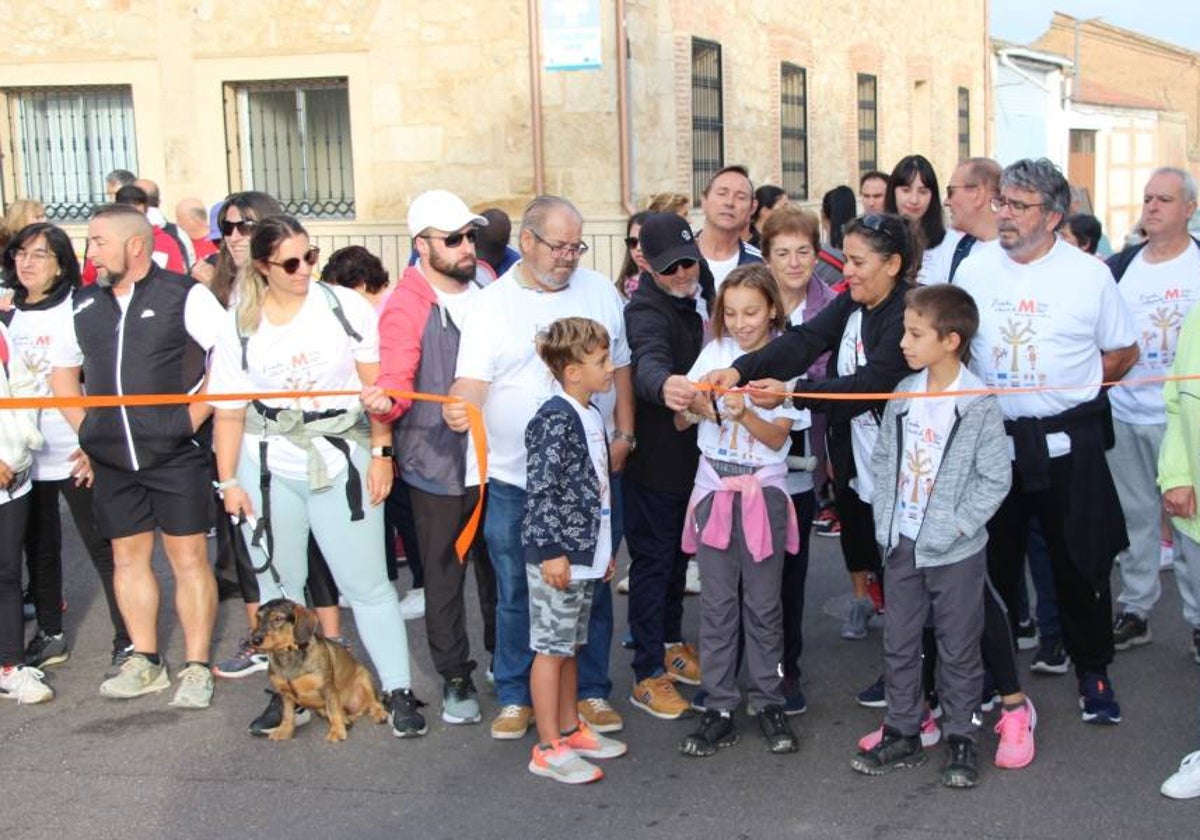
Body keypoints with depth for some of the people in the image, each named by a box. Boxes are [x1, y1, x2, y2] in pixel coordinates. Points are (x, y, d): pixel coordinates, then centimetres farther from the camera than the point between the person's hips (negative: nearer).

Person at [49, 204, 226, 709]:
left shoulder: (184, 296, -7)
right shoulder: (85, 304, 10)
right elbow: (62, 369, 23)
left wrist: (195, 415, -12)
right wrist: (83, 428, 12)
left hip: (175, 454, -5)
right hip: (111, 458, 6)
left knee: (188, 557, 0)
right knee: (128, 557, 12)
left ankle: (196, 668, 8)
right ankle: (145, 663, 24)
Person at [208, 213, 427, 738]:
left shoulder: (345, 306, -4)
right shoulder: (240, 325, 2)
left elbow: (377, 385, -2)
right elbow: (229, 409, 5)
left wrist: (381, 453, -7)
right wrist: (228, 480, 2)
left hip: (340, 461, -2)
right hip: (268, 468, 2)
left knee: (367, 582, 0)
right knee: (277, 585, 11)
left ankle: (399, 691, 9)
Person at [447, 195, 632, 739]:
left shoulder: (600, 292, 6)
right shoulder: (492, 303, -2)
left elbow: (619, 367, 12)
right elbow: (473, 378, -9)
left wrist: (624, 435, 6)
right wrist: (458, 407, -31)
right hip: (514, 476, -1)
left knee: (592, 587, 9)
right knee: (516, 592, 8)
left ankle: (592, 690, 24)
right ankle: (516, 696, 22)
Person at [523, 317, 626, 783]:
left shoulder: (590, 416, 13)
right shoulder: (555, 420, -17)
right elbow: (540, 489, -20)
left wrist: (606, 548, 23)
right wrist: (551, 551, -20)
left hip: (584, 556, 9)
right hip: (557, 557, -9)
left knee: (570, 644, 18)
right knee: (551, 648, -1)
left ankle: (570, 729, 30)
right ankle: (548, 749, 6)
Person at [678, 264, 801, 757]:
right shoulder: (714, 353, 4)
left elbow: (778, 437, -7)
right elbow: (679, 421, 3)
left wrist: (744, 413, -25)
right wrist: (695, 407, -19)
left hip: (764, 494, -2)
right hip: (714, 491, 2)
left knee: (764, 604, 5)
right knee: (717, 605, 5)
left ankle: (769, 703, 17)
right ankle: (718, 708, 11)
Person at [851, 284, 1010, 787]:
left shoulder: (980, 404, -14)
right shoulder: (903, 395, 2)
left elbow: (995, 477, -11)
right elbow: (882, 459, 10)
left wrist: (958, 524, -15)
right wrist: (884, 516, 2)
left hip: (956, 552, -5)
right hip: (903, 544, 5)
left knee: (958, 649, 8)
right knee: (899, 644, 13)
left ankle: (960, 740, 22)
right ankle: (902, 733, 27)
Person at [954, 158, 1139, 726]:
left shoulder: (1089, 275, -4)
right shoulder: (974, 270, 2)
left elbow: (1124, 352, 5)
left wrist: (1069, 389, -2)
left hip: (1067, 442, -2)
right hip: (991, 438, 2)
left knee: (1081, 561, 6)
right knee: (992, 560, 11)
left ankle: (1092, 670, 24)